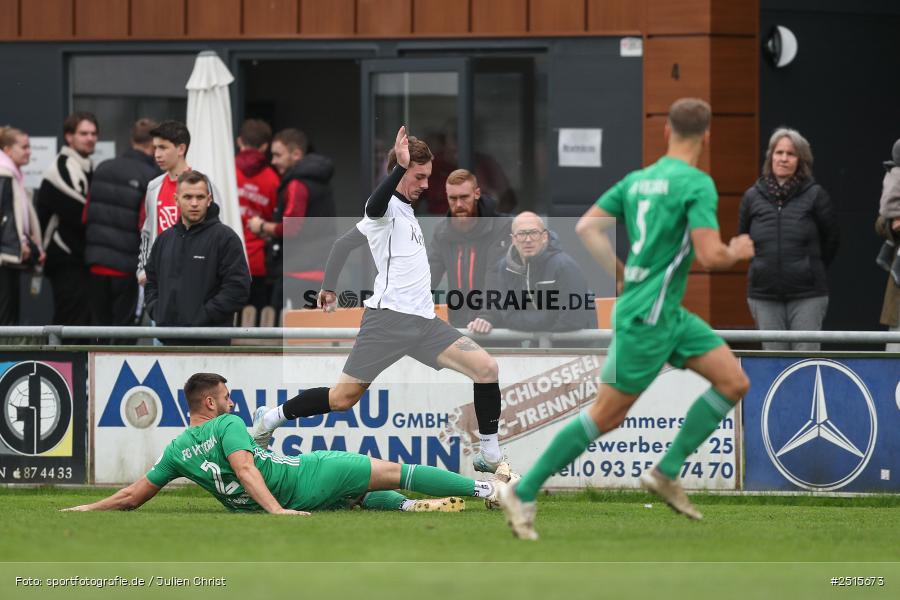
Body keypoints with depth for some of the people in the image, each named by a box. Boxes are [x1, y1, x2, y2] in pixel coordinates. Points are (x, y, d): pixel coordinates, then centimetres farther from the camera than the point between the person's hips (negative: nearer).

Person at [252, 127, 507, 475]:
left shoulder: (406, 210, 20)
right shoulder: (388, 207, -5)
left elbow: (344, 243, 28)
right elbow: (375, 206, -34)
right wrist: (400, 168, -48)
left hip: (424, 322, 8)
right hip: (389, 317, -8)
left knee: (486, 368, -7)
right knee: (343, 398, -3)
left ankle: (490, 455, -1)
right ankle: (270, 418, 18)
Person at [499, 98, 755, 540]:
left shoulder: (637, 180, 9)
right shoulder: (697, 184, -15)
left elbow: (586, 228, 9)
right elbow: (710, 256, -23)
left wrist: (624, 276, 15)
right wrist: (738, 252, -1)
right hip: (647, 319, -9)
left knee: (734, 383, 7)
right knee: (606, 416, -3)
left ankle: (666, 472, 8)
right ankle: (523, 494, 4)